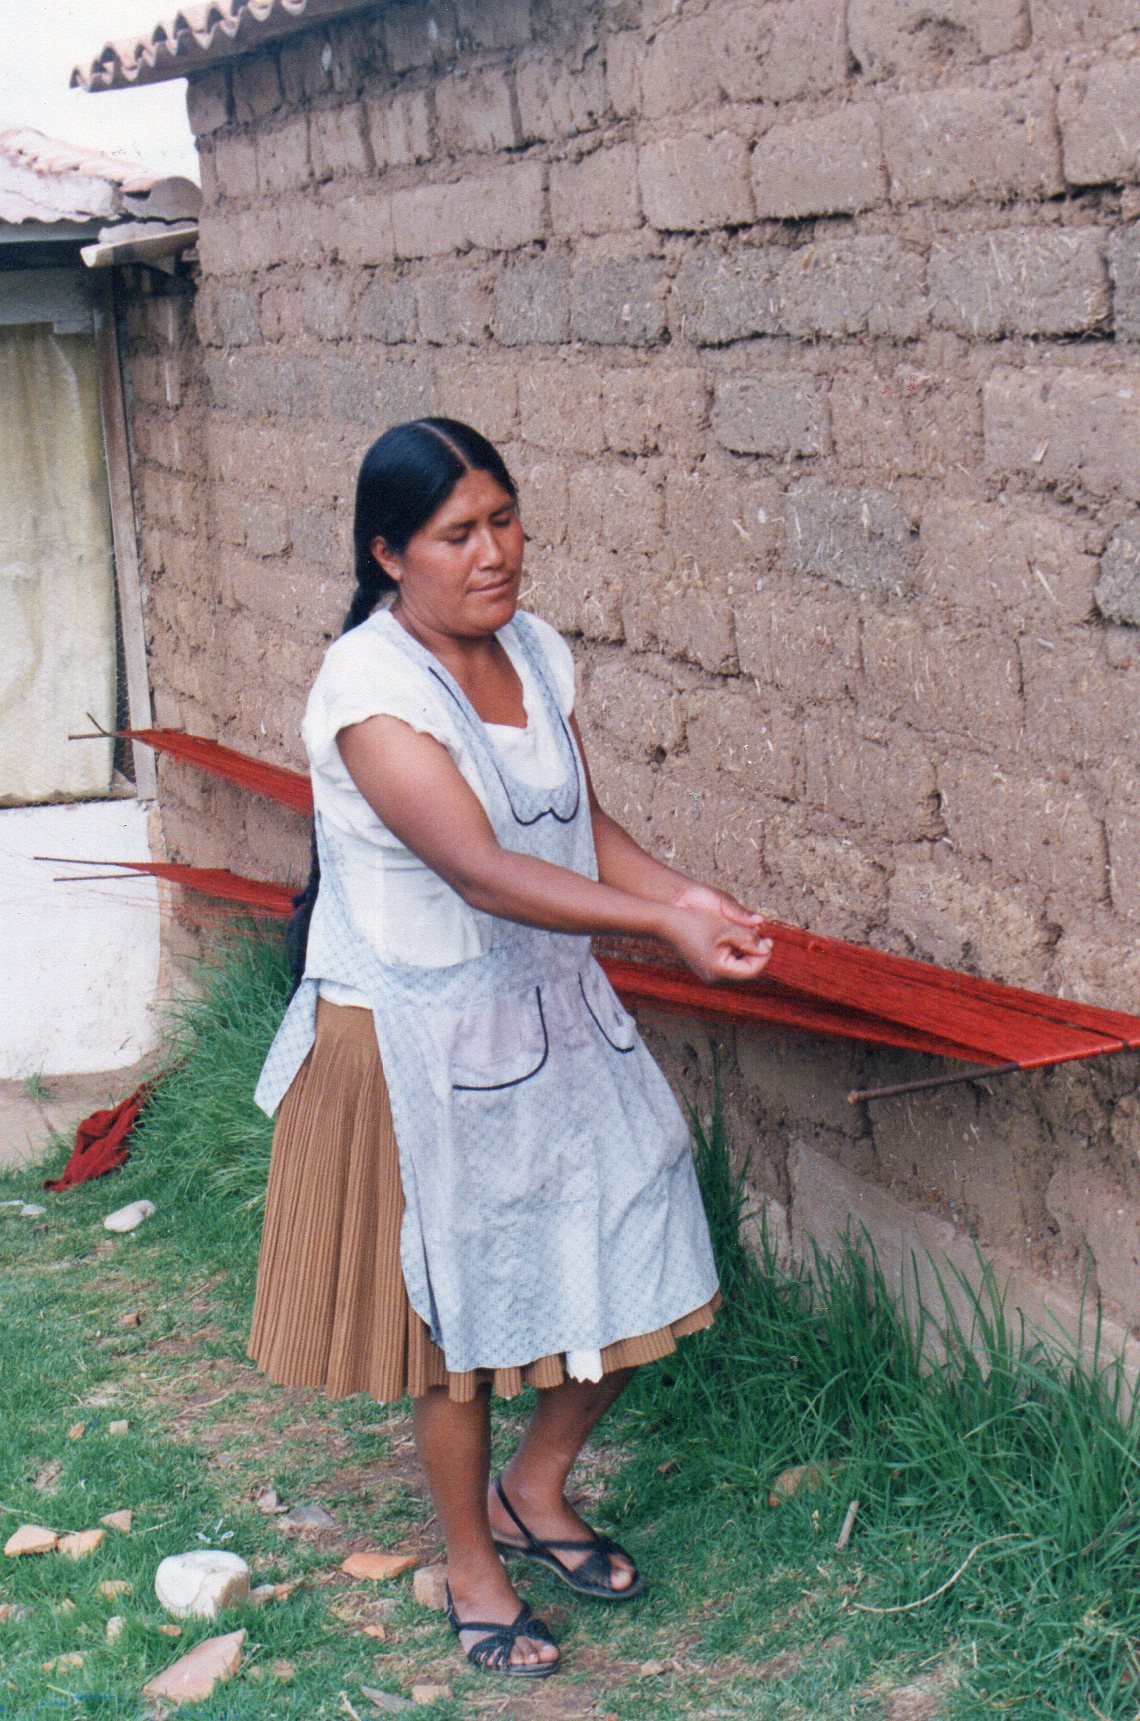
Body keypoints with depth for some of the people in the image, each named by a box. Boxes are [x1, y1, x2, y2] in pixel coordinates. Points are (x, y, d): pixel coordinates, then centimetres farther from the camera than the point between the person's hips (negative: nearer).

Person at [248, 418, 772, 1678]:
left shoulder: (537, 653, 2)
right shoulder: (370, 687, -21)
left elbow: (584, 827, 6)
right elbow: (483, 872, -29)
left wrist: (684, 894, -13)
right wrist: (659, 924, -35)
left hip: (553, 1009, 7)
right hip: (420, 1037, -7)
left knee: (630, 1271, 10)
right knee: (459, 1308, 7)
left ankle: (535, 1490, 35)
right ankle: (470, 1563, 29)